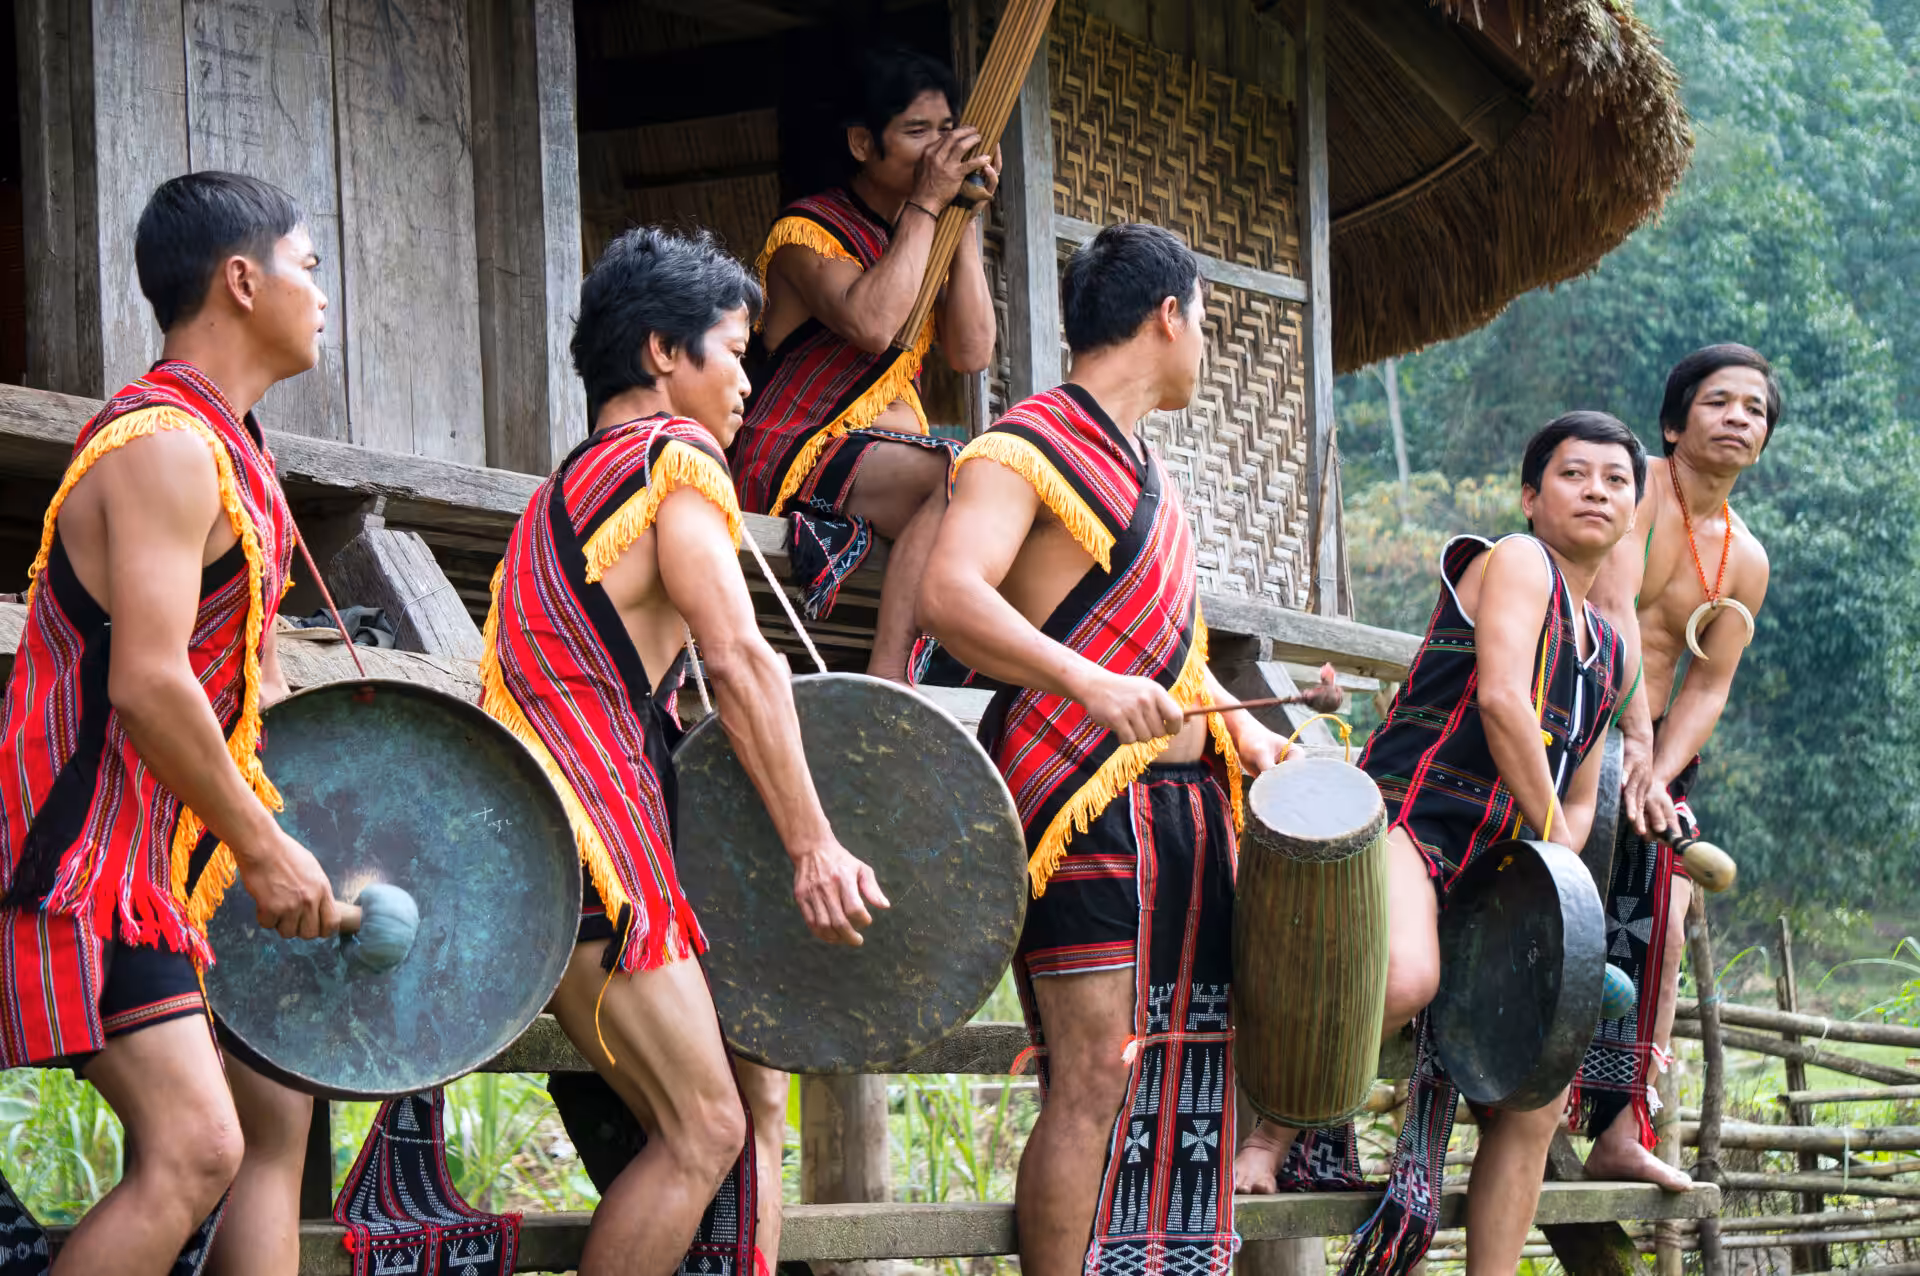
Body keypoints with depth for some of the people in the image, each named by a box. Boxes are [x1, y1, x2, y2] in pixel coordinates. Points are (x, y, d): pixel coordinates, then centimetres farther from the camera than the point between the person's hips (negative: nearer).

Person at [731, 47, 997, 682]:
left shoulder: (924, 242, 20)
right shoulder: (808, 231, -2)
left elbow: (971, 352, 5)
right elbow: (871, 323, -22)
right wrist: (926, 205, -12)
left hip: (895, 452, 8)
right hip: (796, 456, -8)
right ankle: (885, 688, -39)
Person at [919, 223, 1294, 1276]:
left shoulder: (1142, 466, 21)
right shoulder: (1025, 450, -8)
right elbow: (948, 597, -23)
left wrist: (1233, 723, 13)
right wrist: (1094, 685, -35)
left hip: (1181, 793, 9)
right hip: (1083, 804, -9)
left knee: (1182, 1068, 7)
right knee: (1094, 1085, -12)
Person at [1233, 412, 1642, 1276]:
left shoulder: (1611, 648, 23)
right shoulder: (1517, 563, 0)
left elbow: (1580, 794, 28)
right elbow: (1500, 697, -15)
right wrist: (1547, 833, -10)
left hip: (1493, 869, 9)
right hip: (1405, 815, -8)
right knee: (1404, 976, -39)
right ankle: (1274, 1131, -17)